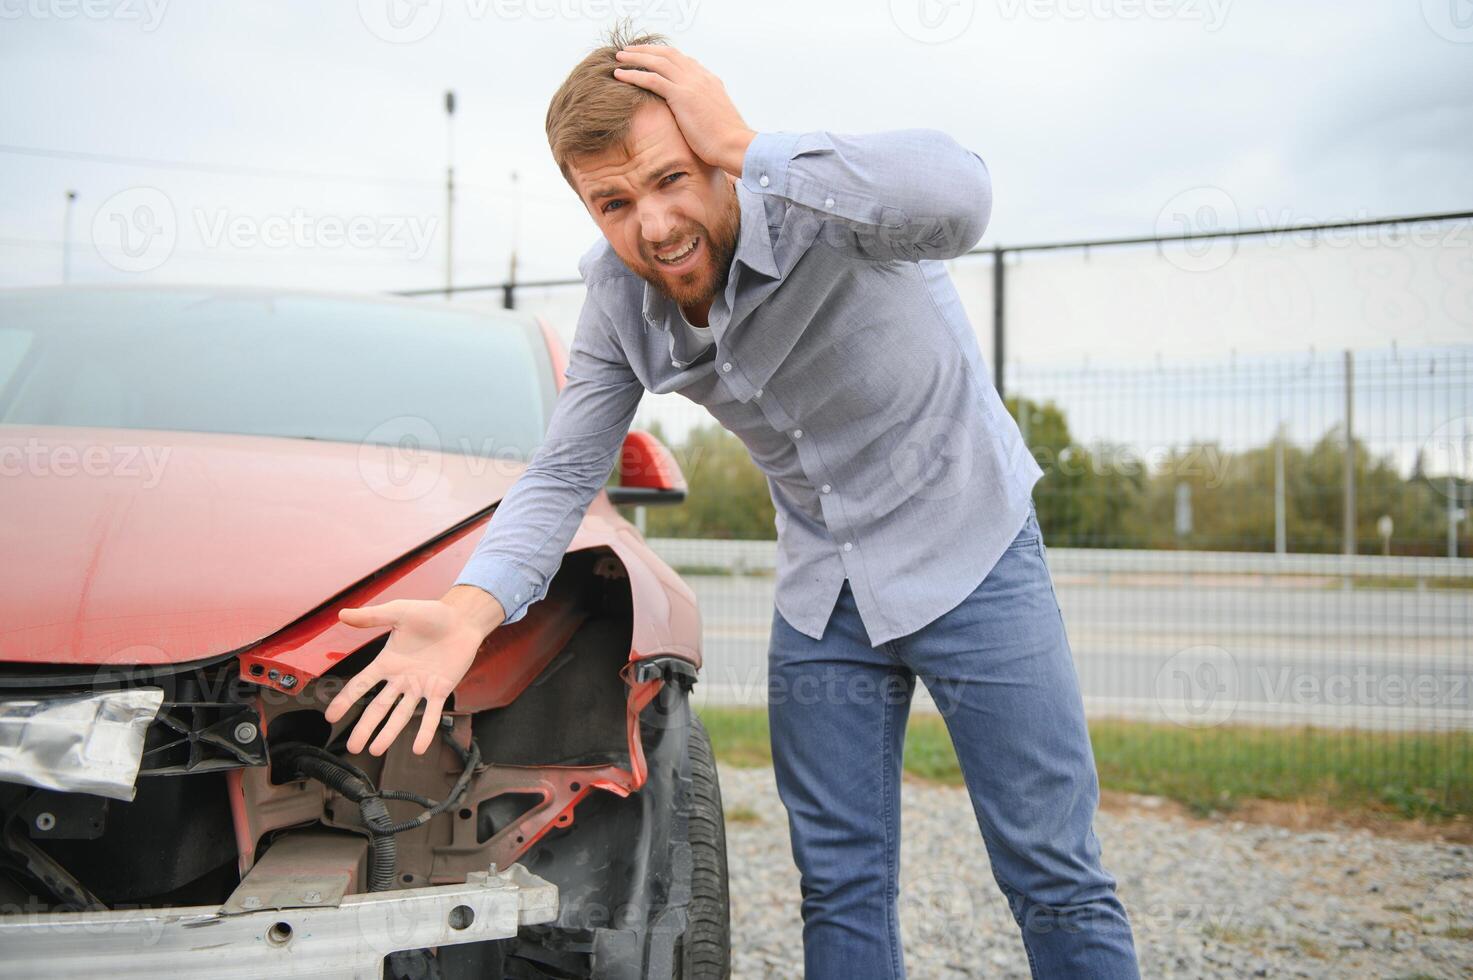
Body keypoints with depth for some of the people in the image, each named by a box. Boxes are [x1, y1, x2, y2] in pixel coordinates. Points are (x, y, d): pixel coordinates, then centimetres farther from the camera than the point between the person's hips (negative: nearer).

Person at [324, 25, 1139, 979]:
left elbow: (959, 199, -48)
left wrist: (746, 145, -42)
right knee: (840, 885, 10)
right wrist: (472, 607, -23)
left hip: (969, 551, -5)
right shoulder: (617, 299, -8)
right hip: (822, 587, 5)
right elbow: (564, 473, -5)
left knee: (1055, 878, -1)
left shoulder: (819, 203, -26)